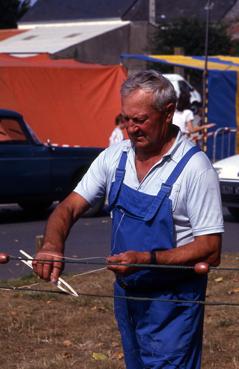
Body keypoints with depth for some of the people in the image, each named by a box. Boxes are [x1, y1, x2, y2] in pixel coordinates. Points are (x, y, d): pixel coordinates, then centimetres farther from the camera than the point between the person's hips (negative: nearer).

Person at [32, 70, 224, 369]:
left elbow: (210, 251, -18)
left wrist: (147, 259, -29)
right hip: (126, 294, 6)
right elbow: (69, 208, 2)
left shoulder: (194, 168, -17)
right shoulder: (114, 157, 1)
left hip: (172, 302, -6)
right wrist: (52, 245, -20)